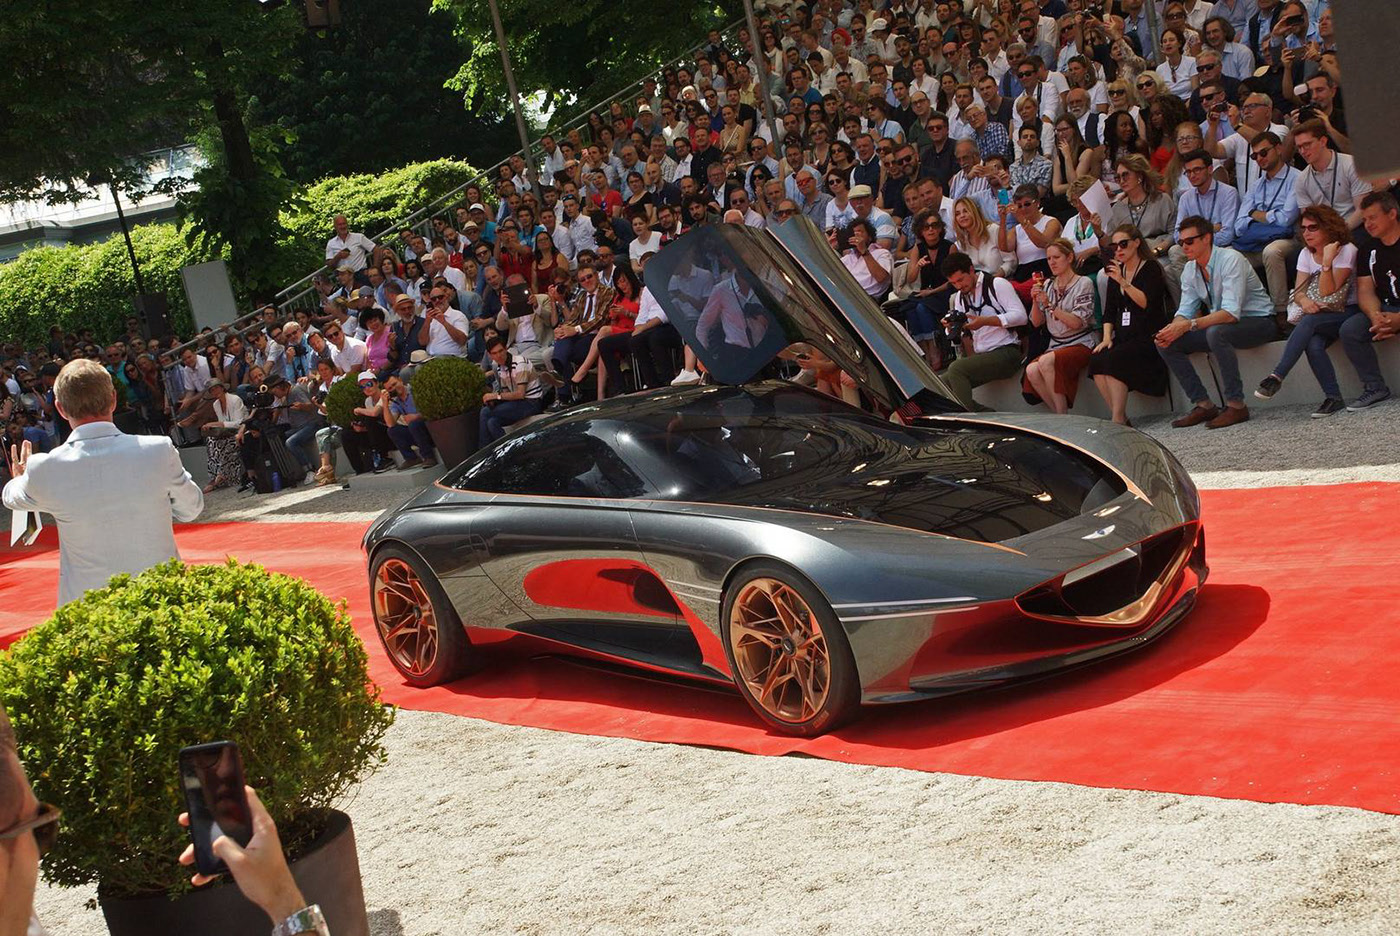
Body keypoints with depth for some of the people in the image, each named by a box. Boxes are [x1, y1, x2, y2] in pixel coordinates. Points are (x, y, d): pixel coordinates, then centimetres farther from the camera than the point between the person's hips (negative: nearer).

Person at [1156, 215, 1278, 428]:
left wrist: (1190, 325, -39)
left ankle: (1236, 405, -29)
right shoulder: (1190, 269, 2)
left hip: (1257, 322, -8)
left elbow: (1231, 312, -32)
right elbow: (1185, 311, 1)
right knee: (1166, 344, -9)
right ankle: (1203, 405, -5)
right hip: (1220, 323, 8)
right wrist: (1172, 328, -22)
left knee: (1216, 333, -39)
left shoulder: (1231, 259, -22)